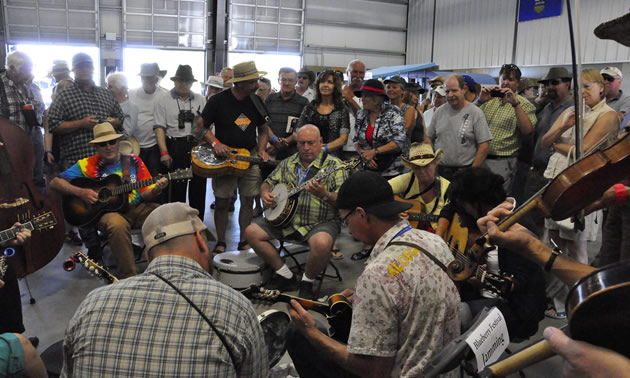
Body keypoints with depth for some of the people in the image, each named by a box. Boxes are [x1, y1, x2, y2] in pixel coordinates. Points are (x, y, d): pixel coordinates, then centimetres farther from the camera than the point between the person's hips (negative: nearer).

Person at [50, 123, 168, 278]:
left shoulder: (133, 161, 8)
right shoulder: (89, 164, 2)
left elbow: (145, 194, 8)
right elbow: (55, 182, 2)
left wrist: (155, 190, -15)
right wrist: (80, 192, -13)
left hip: (135, 208, 3)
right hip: (106, 211, -2)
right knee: (117, 223, -38)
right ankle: (127, 278, -25)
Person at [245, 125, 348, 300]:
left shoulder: (334, 165, -6)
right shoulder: (288, 163, 11)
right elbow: (269, 182, 21)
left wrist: (324, 195, -34)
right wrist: (265, 193, -2)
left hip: (320, 222, -5)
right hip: (284, 219, 5)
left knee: (322, 243, -37)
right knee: (251, 232, -9)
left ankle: (307, 282, -5)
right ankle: (285, 276, 3)